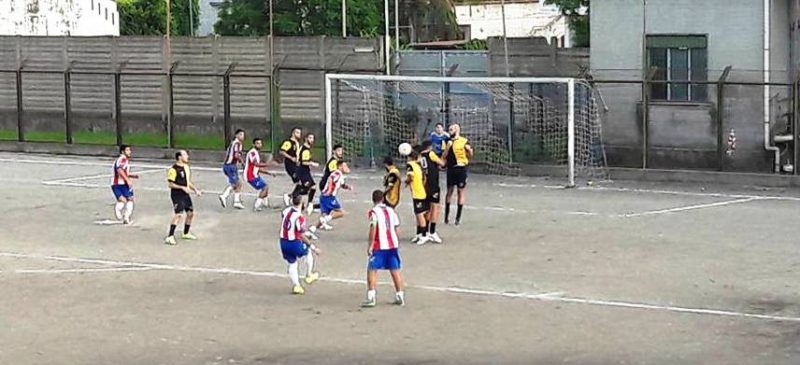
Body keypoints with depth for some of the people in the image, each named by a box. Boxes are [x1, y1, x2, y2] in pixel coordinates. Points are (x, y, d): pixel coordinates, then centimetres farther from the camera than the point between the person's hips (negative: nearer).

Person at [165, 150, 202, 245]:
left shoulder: (186, 167, 12)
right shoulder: (174, 169, -15)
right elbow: (170, 184, -17)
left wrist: (195, 189, 13)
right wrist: (182, 187, -25)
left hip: (185, 194, 9)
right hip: (177, 195, -9)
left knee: (190, 213, 15)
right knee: (179, 214, -19)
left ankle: (186, 233, 34)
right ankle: (170, 237, -19)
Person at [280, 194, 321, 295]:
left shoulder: (285, 211, -1)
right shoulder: (300, 217, -21)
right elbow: (302, 236, -18)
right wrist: (313, 247, -11)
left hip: (283, 242, 5)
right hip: (295, 244, -5)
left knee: (292, 264, 16)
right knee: (310, 252, 23)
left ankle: (296, 285, 9)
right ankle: (309, 275, 30)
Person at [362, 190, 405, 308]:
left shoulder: (373, 212, -6)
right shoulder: (391, 210, 11)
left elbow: (373, 230, -14)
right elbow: (397, 229, 11)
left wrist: (370, 245, -10)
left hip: (379, 246, -5)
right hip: (393, 245, 5)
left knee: (372, 270, 0)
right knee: (395, 270, 12)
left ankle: (371, 298, -9)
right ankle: (400, 297, 17)